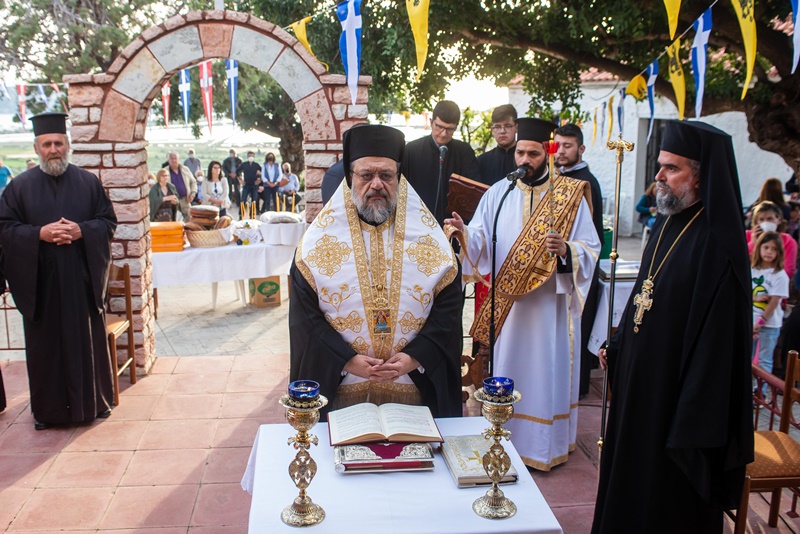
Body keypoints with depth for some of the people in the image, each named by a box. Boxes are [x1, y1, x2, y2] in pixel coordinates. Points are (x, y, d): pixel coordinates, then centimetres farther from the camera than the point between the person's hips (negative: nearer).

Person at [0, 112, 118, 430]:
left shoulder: (89, 182, 5)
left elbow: (108, 222, 4)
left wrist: (81, 231, -14)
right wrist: (39, 233, -16)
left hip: (82, 278, 1)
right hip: (40, 282, 0)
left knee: (88, 339, 8)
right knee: (46, 344, 6)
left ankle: (95, 400, 23)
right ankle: (47, 408, 19)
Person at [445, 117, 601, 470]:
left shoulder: (570, 195, -1)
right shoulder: (498, 194, 6)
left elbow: (591, 249, -3)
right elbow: (481, 240, -2)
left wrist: (566, 250, -23)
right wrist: (463, 232, -23)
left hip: (551, 304, -2)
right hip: (507, 302, 2)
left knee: (547, 371, 5)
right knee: (506, 369, 9)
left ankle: (545, 445, 19)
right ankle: (505, 439, 24)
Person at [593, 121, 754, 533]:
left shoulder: (717, 243, -22)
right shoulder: (665, 225, 5)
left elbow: (719, 336, -23)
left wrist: (693, 420, -21)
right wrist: (616, 346, 17)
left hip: (675, 389, -8)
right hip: (639, 379, 8)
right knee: (630, 482, 23)